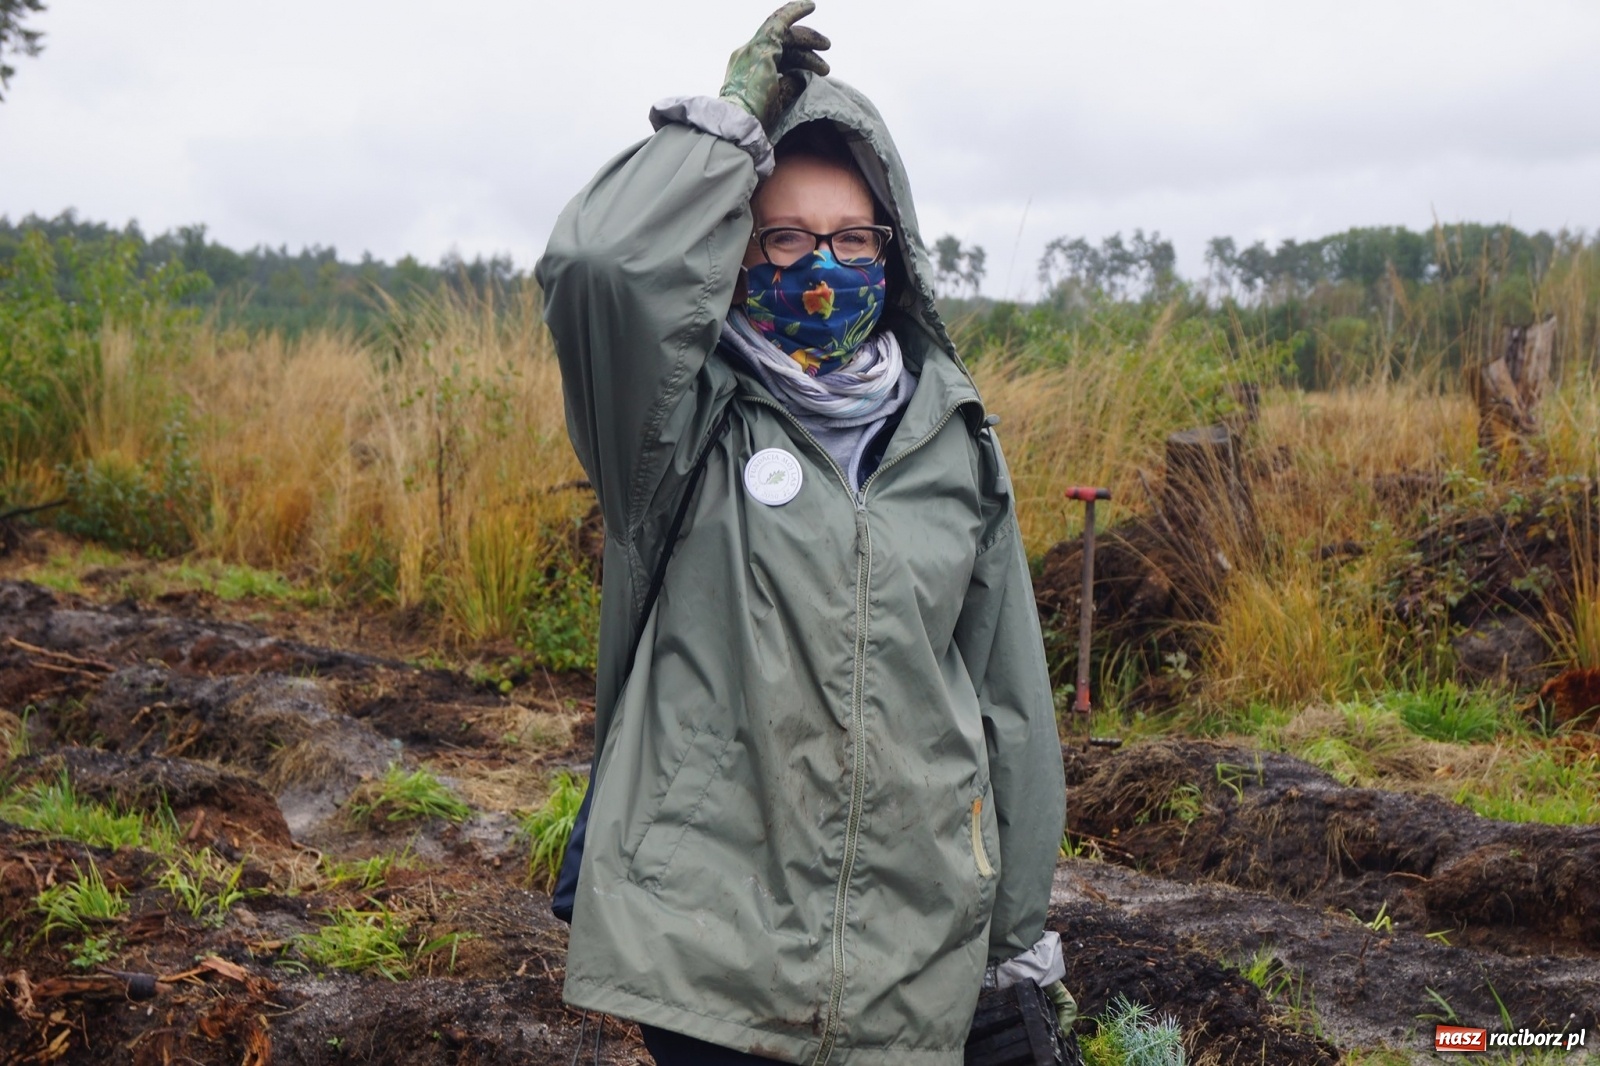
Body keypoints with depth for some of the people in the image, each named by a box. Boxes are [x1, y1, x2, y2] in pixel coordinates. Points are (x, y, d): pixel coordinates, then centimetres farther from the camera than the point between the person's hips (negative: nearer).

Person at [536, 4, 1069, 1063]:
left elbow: (1009, 699, 9)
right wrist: (731, 118, -12)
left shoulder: (950, 438, 6)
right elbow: (596, 265, -26)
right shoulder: (689, 420, -3)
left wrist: (1021, 942, 10)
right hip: (707, 937, -3)